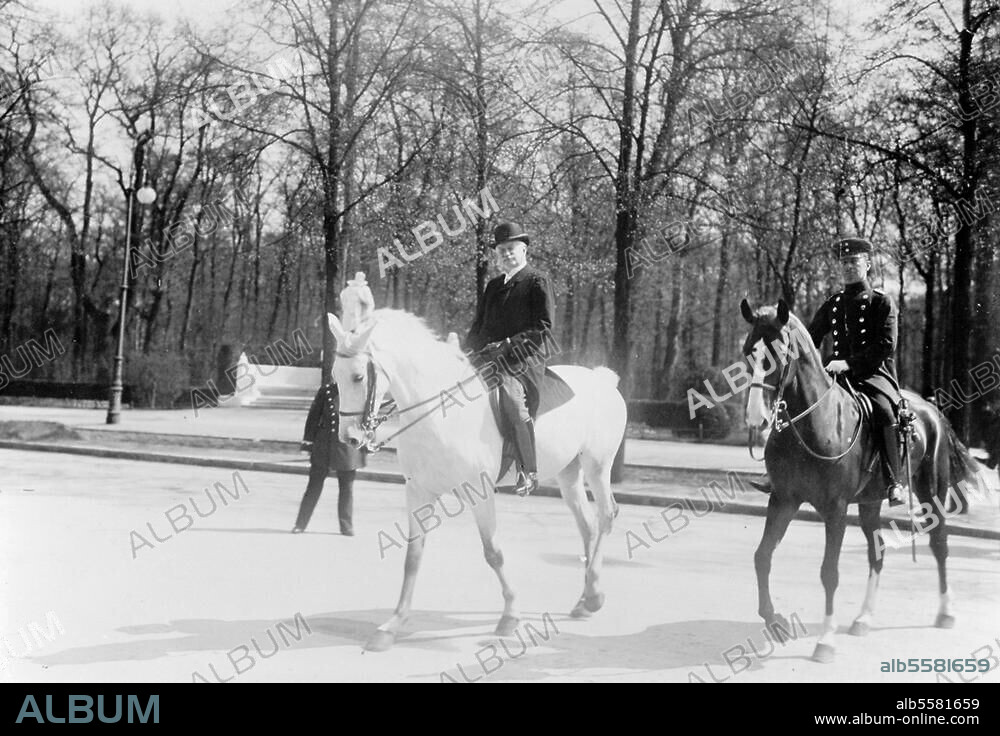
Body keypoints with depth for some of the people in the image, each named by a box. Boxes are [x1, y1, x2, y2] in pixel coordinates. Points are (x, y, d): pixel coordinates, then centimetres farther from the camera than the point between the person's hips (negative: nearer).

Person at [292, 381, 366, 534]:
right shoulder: (326, 391, -3)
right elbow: (314, 416, 2)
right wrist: (308, 441, 1)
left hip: (347, 448, 1)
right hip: (323, 446, 0)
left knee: (347, 487, 8)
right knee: (315, 484, 6)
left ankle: (347, 527, 19)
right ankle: (301, 523, 15)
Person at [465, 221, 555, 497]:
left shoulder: (537, 282, 3)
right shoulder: (493, 286, 24)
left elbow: (543, 329, -6)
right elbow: (478, 326, 26)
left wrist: (505, 346, -15)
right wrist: (472, 348, 4)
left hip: (525, 360, -7)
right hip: (490, 358, 7)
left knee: (510, 393, -35)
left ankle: (528, 472, -25)